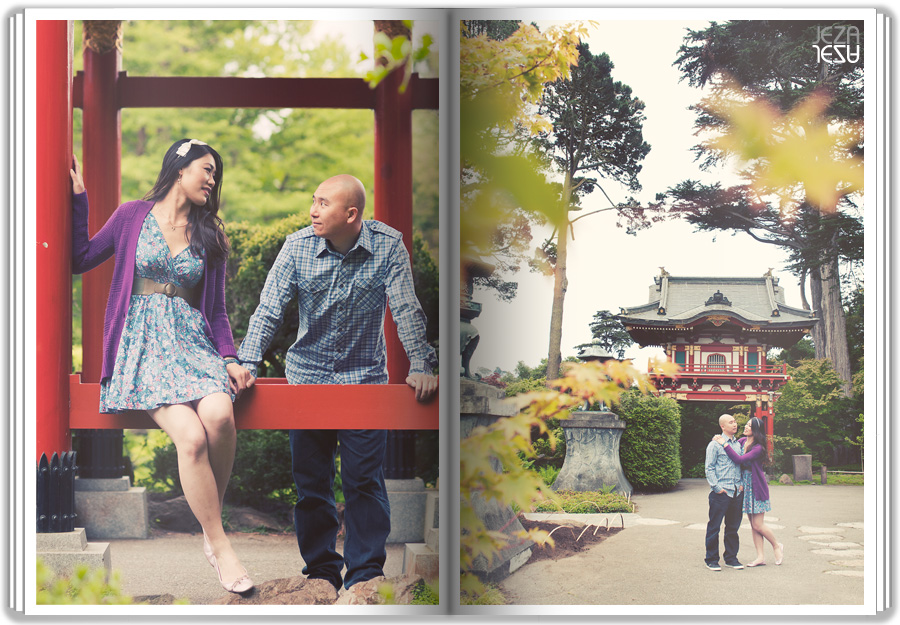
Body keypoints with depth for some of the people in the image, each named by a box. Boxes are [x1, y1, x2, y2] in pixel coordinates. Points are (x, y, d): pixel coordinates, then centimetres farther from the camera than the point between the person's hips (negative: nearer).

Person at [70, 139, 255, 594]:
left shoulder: (209, 236, 16)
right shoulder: (132, 216, 8)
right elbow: (79, 259, 10)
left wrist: (230, 357, 0)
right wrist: (78, 199, 6)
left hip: (192, 341, 3)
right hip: (144, 343, -3)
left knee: (220, 415, -31)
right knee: (191, 435, -28)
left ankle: (213, 528, -11)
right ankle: (218, 546, -15)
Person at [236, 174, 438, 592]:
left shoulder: (388, 246, -9)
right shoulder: (297, 246, -7)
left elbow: (407, 310, -7)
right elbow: (268, 310, -7)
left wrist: (421, 366, -14)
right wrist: (248, 363, -16)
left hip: (365, 376, -1)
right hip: (307, 374, 2)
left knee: (364, 479, -3)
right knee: (310, 479, 4)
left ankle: (366, 572, 7)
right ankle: (321, 569, 16)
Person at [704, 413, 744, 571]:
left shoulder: (738, 444, 15)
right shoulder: (715, 444, -3)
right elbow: (709, 468, -5)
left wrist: (742, 484, 9)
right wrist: (716, 487, -12)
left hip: (737, 492, 6)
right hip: (720, 493, -6)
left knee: (733, 527, 11)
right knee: (714, 527, -1)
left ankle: (731, 558, 20)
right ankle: (711, 560, 6)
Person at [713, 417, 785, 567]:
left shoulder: (758, 448, -16)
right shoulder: (742, 441, 5)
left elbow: (739, 459, -26)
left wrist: (724, 444, -26)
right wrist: (719, 439, -5)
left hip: (757, 488, -7)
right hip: (744, 486, 7)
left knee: (758, 525, -4)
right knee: (753, 525, 8)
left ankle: (777, 546, 20)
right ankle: (760, 557, 11)